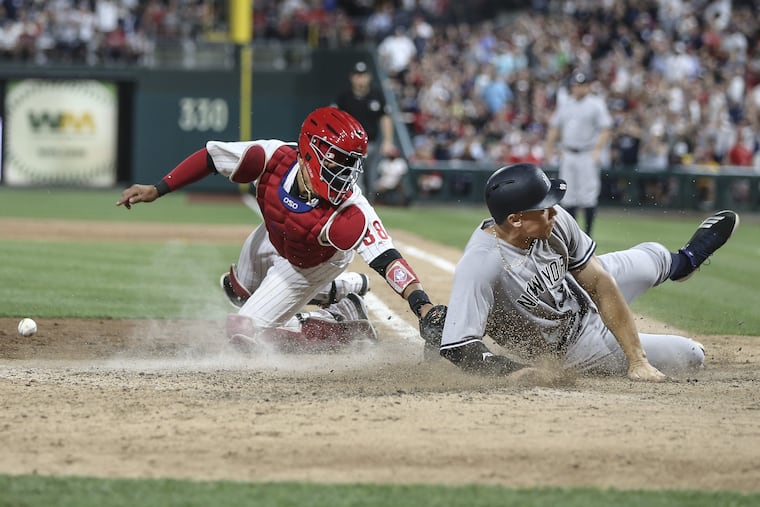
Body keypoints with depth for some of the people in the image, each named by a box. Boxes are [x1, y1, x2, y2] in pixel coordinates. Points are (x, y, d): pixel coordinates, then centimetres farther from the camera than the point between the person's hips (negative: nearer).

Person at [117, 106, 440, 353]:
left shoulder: (350, 212, -45)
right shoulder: (272, 158, -36)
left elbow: (386, 257, -53)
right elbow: (211, 156, -20)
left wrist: (422, 304, -67)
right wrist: (157, 190, -17)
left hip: (312, 266, -5)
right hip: (271, 241, 5)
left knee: (244, 331, -7)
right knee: (241, 290, 33)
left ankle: (346, 321, 5)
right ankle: (344, 288, 43)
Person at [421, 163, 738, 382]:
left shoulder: (553, 220, -24)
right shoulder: (482, 264, -42)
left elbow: (601, 283, -19)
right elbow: (457, 350, -44)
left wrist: (637, 358, -22)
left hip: (581, 298, 5)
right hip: (571, 349, -5)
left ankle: (684, 261, 61)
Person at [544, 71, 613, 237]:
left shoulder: (596, 104, -3)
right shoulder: (564, 103, 12)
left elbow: (605, 130, -7)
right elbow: (554, 127, 19)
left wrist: (597, 150, -19)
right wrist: (549, 148, 11)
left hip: (588, 156, -5)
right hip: (568, 155, 5)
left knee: (588, 196, -7)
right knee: (568, 195, 5)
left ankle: (588, 234, -1)